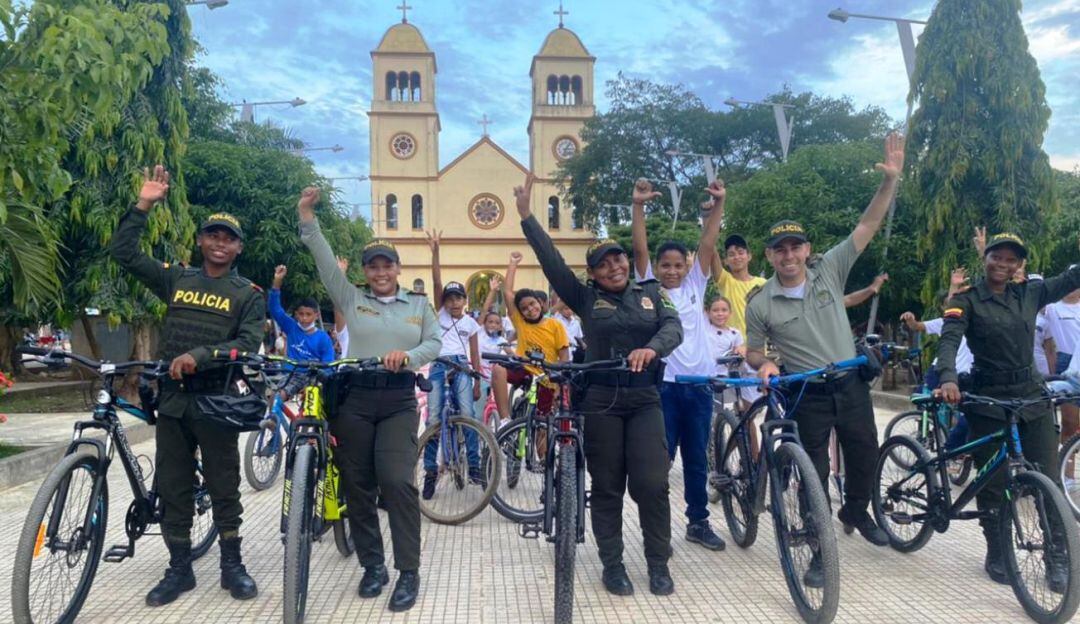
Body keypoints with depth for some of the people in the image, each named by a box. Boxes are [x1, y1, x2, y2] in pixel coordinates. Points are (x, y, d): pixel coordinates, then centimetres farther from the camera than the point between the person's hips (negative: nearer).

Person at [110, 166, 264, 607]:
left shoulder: (248, 294, 0)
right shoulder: (176, 279, 9)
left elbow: (249, 344, -11)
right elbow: (123, 253, 5)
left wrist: (199, 356, -25)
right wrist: (143, 206, -2)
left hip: (216, 400, -3)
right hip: (171, 398, 3)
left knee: (224, 486, 5)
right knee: (172, 487, 9)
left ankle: (232, 565, 18)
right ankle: (179, 569, 22)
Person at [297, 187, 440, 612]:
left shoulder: (419, 304, 10)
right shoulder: (351, 299, 8)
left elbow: (434, 343, 0)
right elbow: (325, 262, -3)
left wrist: (408, 356, -21)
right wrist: (307, 219, -13)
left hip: (399, 401, -1)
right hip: (354, 398, 2)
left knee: (396, 481, -11)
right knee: (357, 485, 5)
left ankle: (409, 572, -2)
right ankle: (372, 565, 20)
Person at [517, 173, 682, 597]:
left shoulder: (651, 293, 9)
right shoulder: (586, 297, 3)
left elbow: (674, 327, -5)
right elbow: (551, 261, -5)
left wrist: (651, 348, -27)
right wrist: (526, 216, -10)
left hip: (644, 399, 1)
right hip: (599, 400, -1)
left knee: (652, 484, -2)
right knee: (607, 486, 6)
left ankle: (658, 564, 14)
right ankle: (612, 564, 18)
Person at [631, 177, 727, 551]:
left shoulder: (695, 286, 10)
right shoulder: (648, 289, 2)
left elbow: (708, 244, 0)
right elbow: (639, 249, -10)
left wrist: (719, 204, -9)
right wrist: (638, 206, -20)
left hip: (699, 383, 3)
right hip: (662, 384, -3)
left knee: (697, 458, 13)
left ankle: (698, 522, 26)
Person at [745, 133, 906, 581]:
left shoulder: (829, 271, -5)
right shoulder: (761, 304, -8)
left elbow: (868, 226, -7)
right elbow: (753, 351, 3)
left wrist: (890, 179, -16)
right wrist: (763, 364, -21)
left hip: (850, 383, 2)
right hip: (807, 394, -2)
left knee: (865, 452, 15)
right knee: (815, 470, 5)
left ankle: (855, 510, 46)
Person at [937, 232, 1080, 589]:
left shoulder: (1030, 294, 8)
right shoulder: (967, 301, -5)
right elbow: (949, 340, -17)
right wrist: (947, 379, -35)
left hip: (1032, 398, 4)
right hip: (988, 400, -3)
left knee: (1049, 480, 2)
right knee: (993, 483, 4)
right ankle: (996, 554, 19)